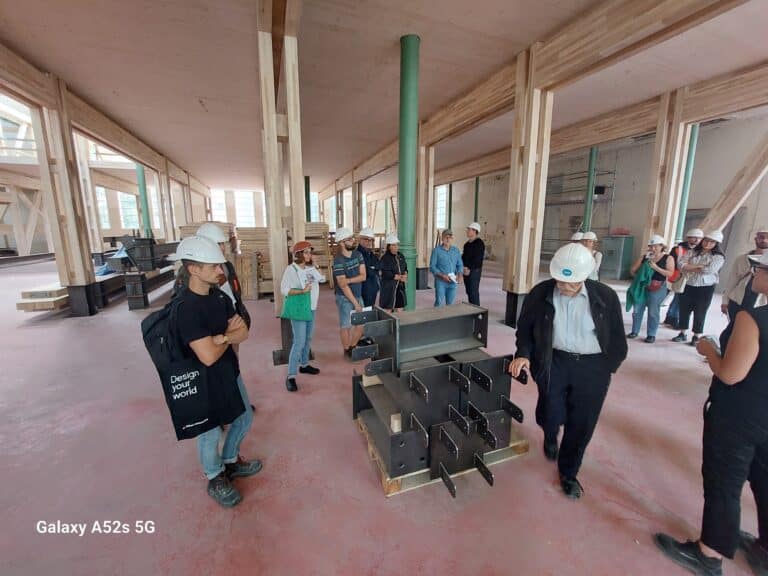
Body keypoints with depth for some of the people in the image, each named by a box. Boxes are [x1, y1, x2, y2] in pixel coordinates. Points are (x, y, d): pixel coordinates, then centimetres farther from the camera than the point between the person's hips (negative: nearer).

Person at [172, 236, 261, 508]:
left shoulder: (219, 295, -3)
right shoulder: (185, 307, -27)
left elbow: (243, 333, -3)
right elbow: (208, 356, -29)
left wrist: (220, 337, -23)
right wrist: (229, 335, -11)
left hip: (229, 370, 8)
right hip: (203, 379, -7)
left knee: (244, 418, 23)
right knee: (210, 432, 15)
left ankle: (230, 461, 48)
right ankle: (216, 479, 41)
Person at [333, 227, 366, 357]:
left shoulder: (358, 254, 1)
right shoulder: (338, 260, -18)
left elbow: (363, 276, -5)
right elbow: (343, 285, -19)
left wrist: (348, 280, -21)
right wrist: (355, 303, -17)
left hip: (358, 295, 6)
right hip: (345, 298, -6)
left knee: (361, 324, 13)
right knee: (346, 326, 7)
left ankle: (353, 347, 33)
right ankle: (347, 351, 26)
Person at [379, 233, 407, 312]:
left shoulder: (401, 256, 11)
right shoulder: (385, 258, -11)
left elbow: (405, 268, 16)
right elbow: (386, 274, -18)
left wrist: (405, 275, -7)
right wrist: (400, 277, -15)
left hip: (400, 286, 7)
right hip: (389, 287, -7)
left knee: (400, 310, 11)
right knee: (388, 309, -1)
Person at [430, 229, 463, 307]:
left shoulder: (456, 250, 9)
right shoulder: (437, 250, -4)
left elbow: (460, 265, 12)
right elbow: (432, 267, -7)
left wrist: (460, 275, -8)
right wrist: (442, 275, -18)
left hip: (452, 282, 4)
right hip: (440, 281, -4)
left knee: (450, 304, 11)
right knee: (439, 304, -7)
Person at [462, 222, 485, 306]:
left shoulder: (479, 243, -11)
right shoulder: (467, 243, 14)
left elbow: (477, 259, -17)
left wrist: (469, 268, -17)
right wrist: (463, 266, 2)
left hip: (474, 271, -8)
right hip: (466, 271, 8)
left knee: (473, 292, -6)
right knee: (469, 292, 13)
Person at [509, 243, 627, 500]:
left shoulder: (606, 296, -7)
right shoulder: (540, 293, -7)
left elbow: (617, 338, 4)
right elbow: (525, 328, 4)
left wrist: (608, 367, 3)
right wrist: (523, 354, -9)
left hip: (593, 366, 1)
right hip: (553, 362, 0)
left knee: (582, 423, 8)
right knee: (551, 414, -4)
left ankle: (568, 473, 35)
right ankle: (550, 436, 38)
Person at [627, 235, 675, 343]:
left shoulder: (668, 258, 2)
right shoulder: (644, 257, 8)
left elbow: (670, 273, -10)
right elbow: (633, 270, 9)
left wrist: (656, 268, -17)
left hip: (658, 288, -3)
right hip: (642, 286, 3)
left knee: (653, 312, 2)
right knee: (637, 310, 5)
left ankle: (651, 335, 11)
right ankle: (635, 331, 16)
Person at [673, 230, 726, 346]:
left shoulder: (718, 257, -3)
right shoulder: (692, 252, 5)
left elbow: (709, 270, -19)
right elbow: (682, 265, -8)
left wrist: (690, 267, -10)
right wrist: (699, 266, -16)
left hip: (705, 288, -3)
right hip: (689, 286, 3)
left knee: (700, 313, 6)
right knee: (684, 310, 8)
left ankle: (697, 337, 18)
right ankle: (682, 334, 21)